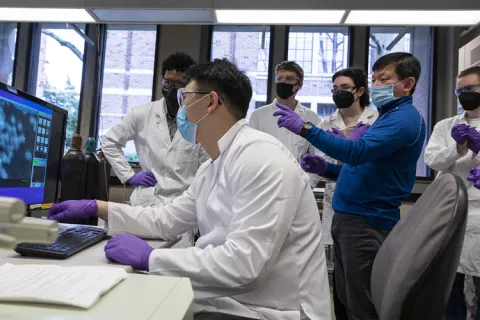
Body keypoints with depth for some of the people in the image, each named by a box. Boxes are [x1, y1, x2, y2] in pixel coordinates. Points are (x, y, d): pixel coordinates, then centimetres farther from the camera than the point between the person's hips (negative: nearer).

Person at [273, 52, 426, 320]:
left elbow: (357, 152, -27)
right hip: (347, 216, 9)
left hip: (367, 220, -9)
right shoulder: (388, 116, 19)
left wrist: (305, 128, -28)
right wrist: (325, 168, 5)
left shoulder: (405, 118, -11)